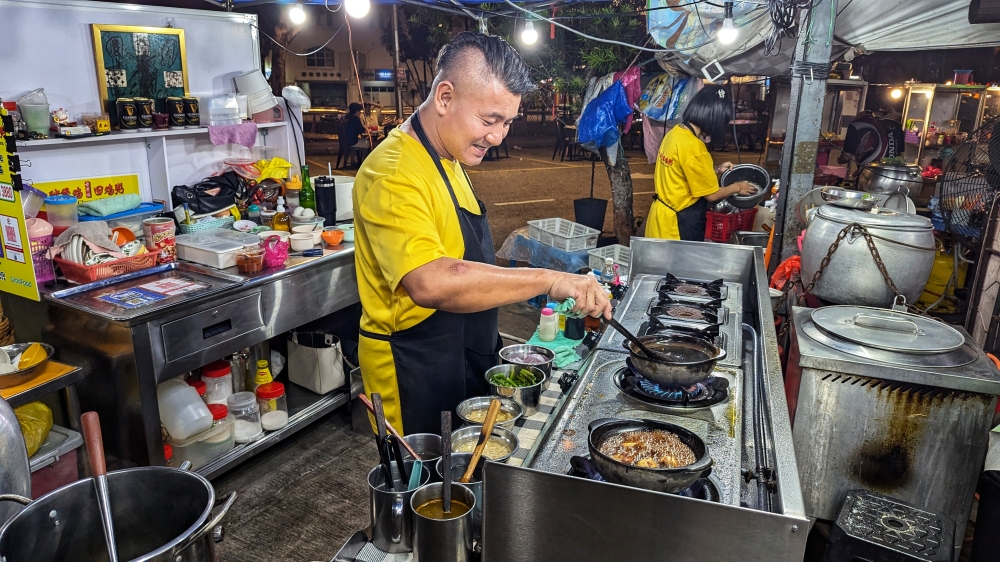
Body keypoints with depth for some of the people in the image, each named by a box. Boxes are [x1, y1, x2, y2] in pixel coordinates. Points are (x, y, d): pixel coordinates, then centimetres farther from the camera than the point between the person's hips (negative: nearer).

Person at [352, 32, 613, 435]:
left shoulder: (447, 157, 6)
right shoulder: (395, 175, -25)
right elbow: (431, 283, -41)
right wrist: (549, 280, -38)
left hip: (463, 360, 9)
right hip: (414, 371, -9)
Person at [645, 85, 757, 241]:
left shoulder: (675, 132, 2)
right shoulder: (692, 147, -24)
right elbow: (711, 194, -15)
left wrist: (716, 170, 17)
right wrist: (737, 187, 1)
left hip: (663, 213, 9)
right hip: (678, 223, -9)